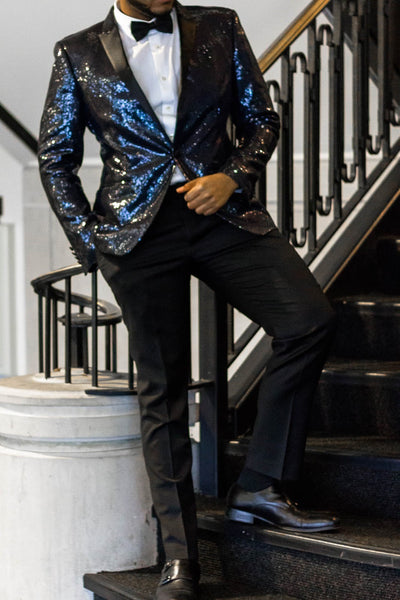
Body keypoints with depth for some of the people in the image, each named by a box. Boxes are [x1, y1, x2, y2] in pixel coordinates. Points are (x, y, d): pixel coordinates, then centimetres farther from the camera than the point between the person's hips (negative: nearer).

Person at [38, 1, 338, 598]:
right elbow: (55, 159, 11)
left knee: (310, 320, -18)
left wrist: (235, 175, -5)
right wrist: (90, 240, 2)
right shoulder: (79, 54, 8)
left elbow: (261, 119, 14)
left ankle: (259, 486, -7)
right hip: (139, 232, -2)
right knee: (162, 386, -2)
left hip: (222, 212, 2)